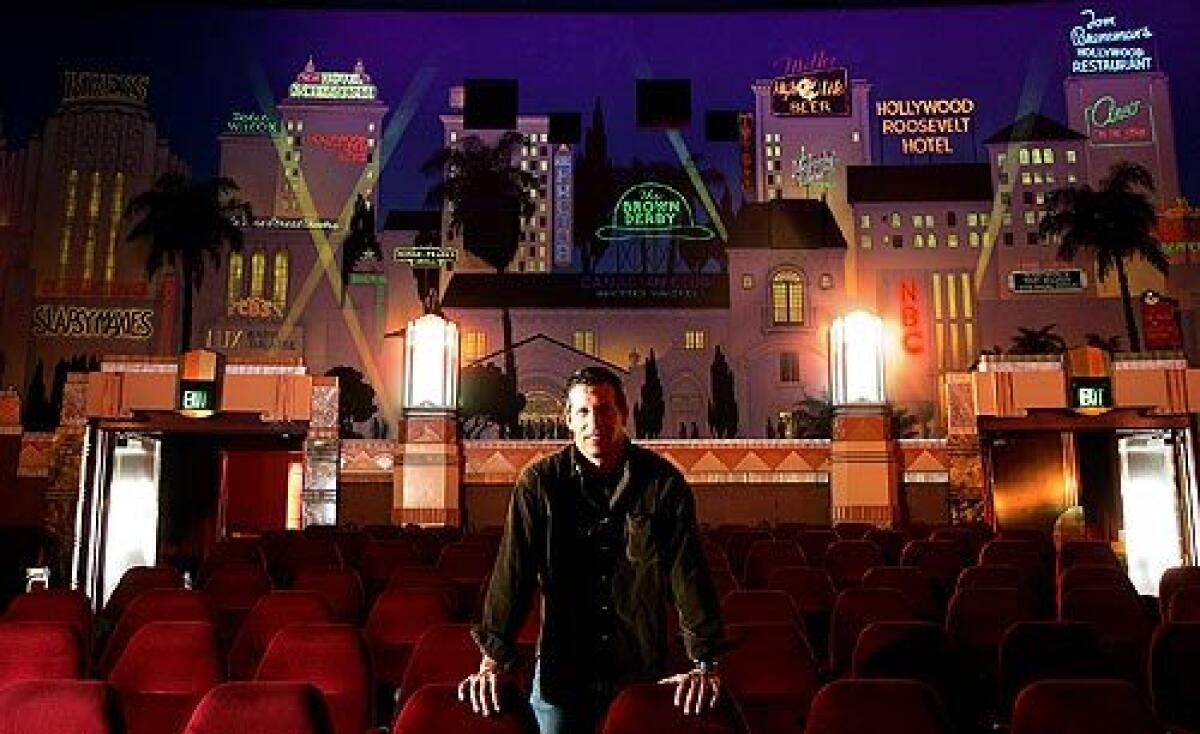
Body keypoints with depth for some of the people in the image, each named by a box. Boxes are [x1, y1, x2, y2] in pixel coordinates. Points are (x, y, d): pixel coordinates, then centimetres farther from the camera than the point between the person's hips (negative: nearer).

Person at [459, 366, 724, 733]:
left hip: (641, 669, 0)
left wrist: (704, 664, -13)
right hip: (561, 666, 0)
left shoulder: (663, 482, -6)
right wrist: (493, 661, -17)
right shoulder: (539, 483, -6)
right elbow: (512, 573, -10)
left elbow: (688, 575, -8)